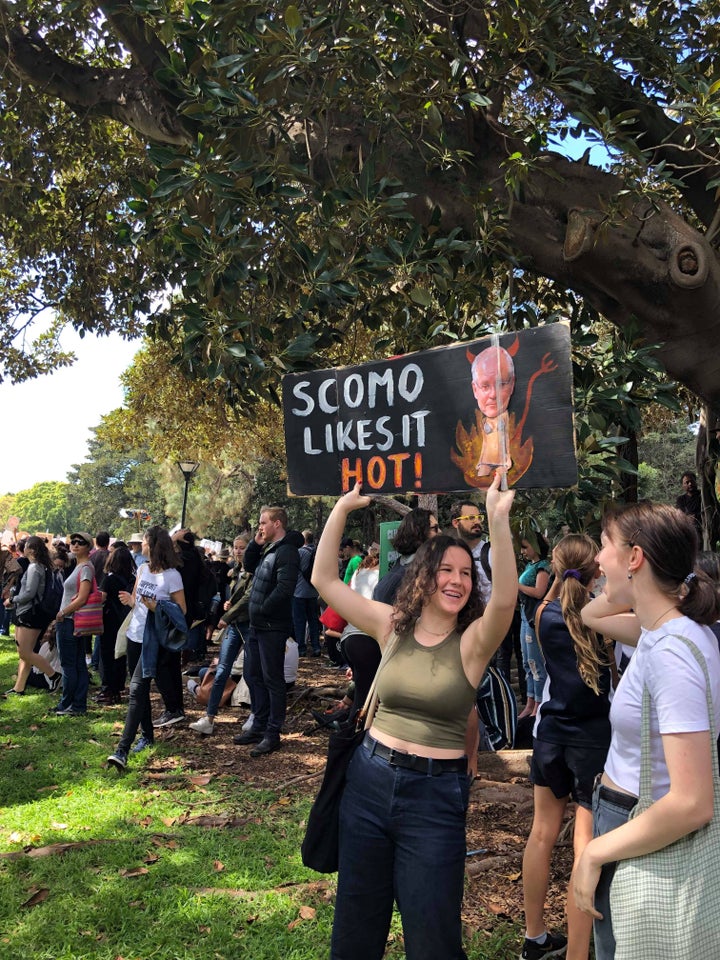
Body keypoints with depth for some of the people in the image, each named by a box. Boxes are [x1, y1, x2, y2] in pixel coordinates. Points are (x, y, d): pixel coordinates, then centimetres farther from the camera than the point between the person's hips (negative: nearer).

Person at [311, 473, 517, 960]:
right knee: (356, 920, 19)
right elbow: (325, 580, -3)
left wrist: (499, 522, -42)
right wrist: (343, 508, -11)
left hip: (436, 794, -3)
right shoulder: (392, 626, -1)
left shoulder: (472, 641, -10)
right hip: (370, 778, 3)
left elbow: (506, 601, -32)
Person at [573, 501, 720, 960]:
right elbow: (592, 615, 16)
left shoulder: (671, 653, -29)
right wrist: (640, 591, -2)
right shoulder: (665, 628, -3)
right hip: (627, 822, 8)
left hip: (648, 850, -8)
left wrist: (595, 853, -20)